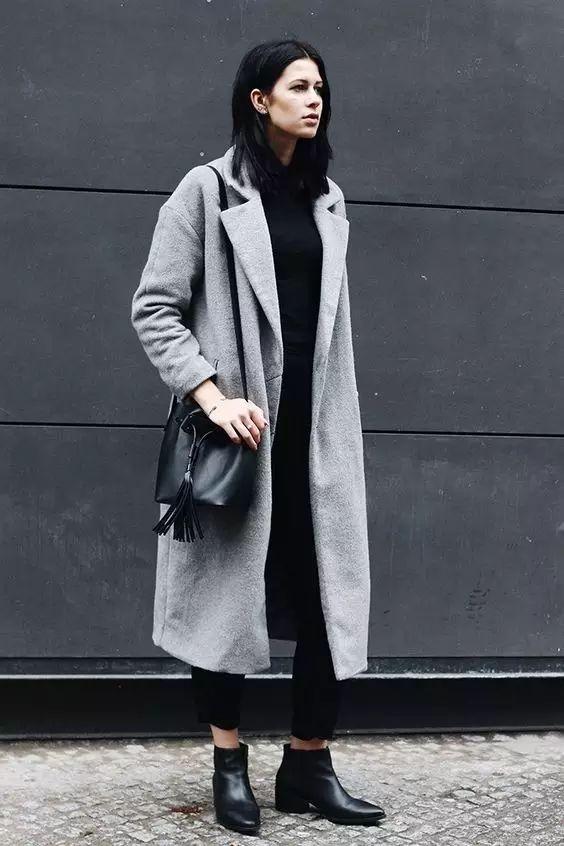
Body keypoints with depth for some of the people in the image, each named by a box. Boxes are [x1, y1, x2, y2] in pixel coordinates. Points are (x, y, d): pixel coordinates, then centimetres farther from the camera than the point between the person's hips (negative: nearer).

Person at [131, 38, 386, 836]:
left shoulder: (324, 198, 13)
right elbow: (152, 307, -6)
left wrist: (341, 419, 12)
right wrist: (214, 397, -17)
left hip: (313, 425, 5)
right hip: (240, 423, -4)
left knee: (331, 594, 1)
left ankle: (308, 765, 12)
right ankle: (231, 765, 17)